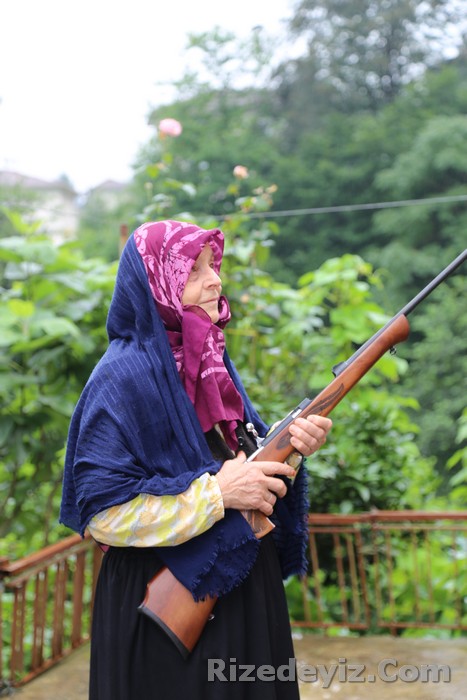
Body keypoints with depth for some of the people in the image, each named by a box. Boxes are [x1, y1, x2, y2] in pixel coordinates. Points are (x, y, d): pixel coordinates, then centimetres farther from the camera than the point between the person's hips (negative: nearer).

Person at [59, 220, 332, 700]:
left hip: (244, 585, 8)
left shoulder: (211, 363, 7)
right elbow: (102, 511, -23)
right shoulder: (124, 377, -18)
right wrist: (217, 493, -24)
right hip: (168, 604, -8)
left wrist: (290, 444, -6)